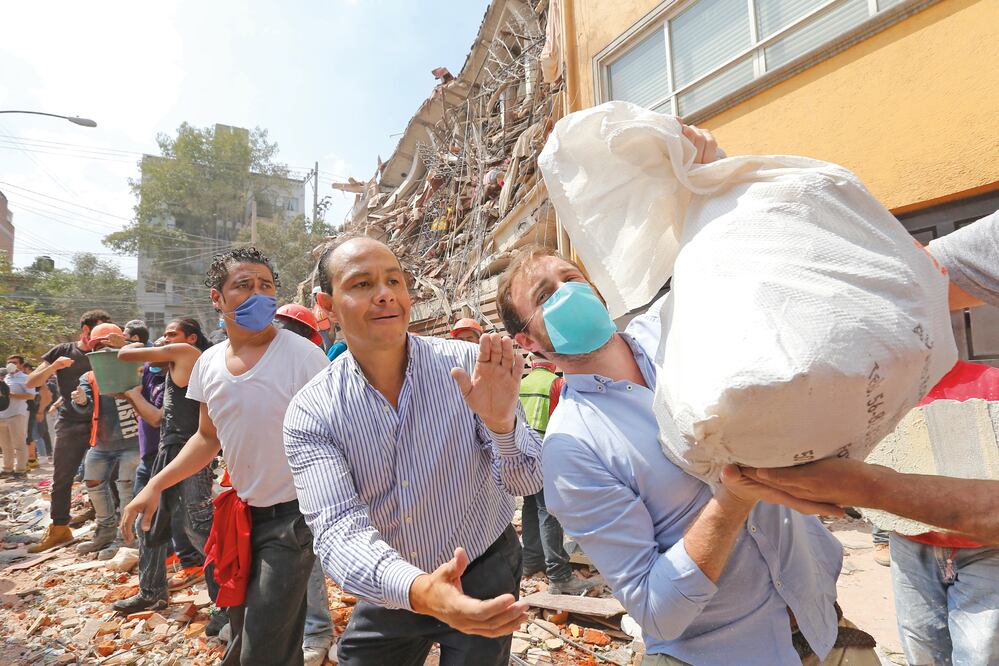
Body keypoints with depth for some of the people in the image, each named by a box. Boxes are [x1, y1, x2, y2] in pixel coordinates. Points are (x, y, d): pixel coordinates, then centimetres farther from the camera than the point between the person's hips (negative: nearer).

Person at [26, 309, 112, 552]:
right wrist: (54, 366, -16)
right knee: (61, 479, 7)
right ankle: (58, 529, 21)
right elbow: (31, 383, 2)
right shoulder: (62, 351, 4)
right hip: (70, 425, 0)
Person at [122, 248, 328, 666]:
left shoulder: (303, 357, -18)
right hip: (242, 515, 7)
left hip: (292, 517, -6)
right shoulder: (208, 363, 1)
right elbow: (208, 438, 14)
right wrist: (156, 484, 3)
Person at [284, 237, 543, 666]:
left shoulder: (467, 365, -19)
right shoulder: (310, 413, -16)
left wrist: (502, 422, -40)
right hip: (391, 592, 2)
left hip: (484, 577, -1)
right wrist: (417, 590, -45)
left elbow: (527, 483, -18)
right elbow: (338, 528, -26)